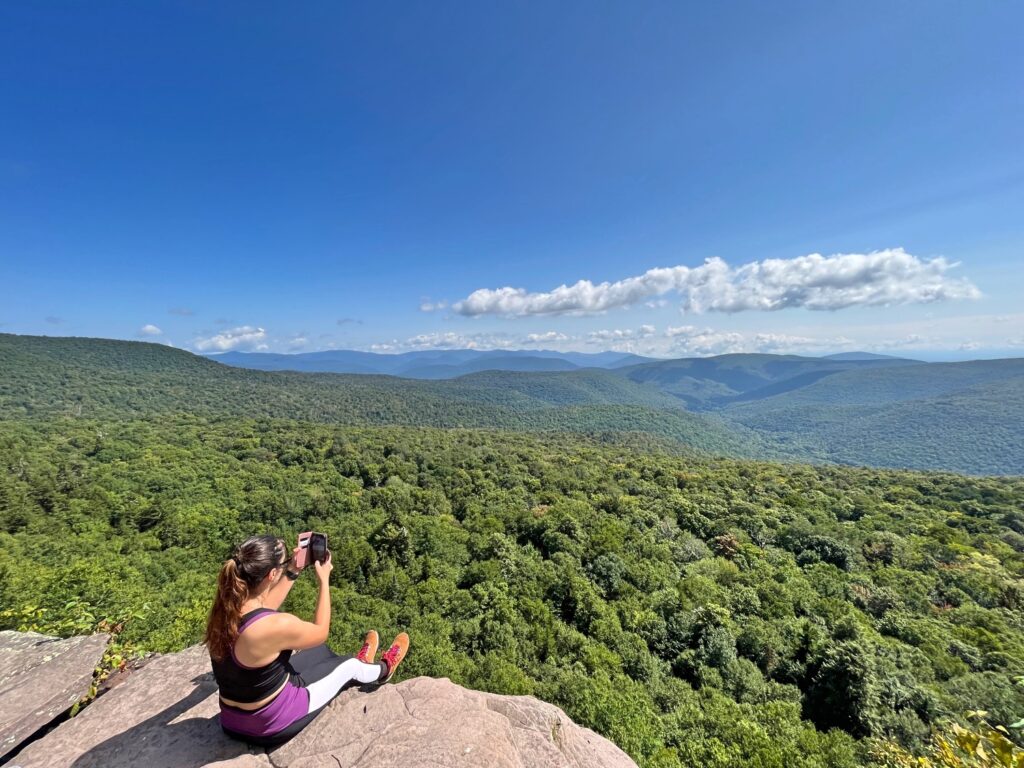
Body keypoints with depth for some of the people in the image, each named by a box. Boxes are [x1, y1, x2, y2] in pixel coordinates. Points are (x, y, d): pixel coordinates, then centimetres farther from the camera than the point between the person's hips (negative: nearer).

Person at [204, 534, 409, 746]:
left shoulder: (224, 608, -16)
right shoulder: (278, 625, -37)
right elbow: (320, 633, -15)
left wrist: (293, 572, 4)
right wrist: (324, 580, -8)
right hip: (272, 725, -6)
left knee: (317, 651, 25)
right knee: (348, 665, 15)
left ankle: (362, 664, 53)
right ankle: (383, 670, 48)